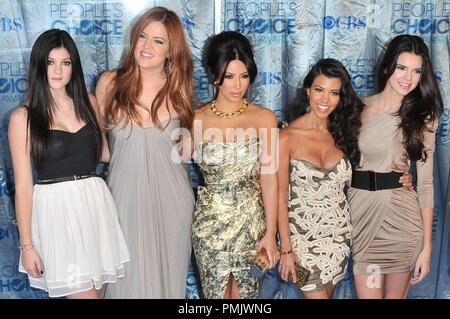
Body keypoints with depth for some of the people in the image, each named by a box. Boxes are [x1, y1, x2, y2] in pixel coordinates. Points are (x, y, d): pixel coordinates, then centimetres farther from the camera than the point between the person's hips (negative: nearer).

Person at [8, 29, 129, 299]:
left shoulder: (88, 102, 8)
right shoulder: (24, 117, -4)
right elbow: (23, 185, -5)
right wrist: (27, 245, -6)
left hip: (95, 204, 4)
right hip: (56, 208, -4)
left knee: (95, 289, 10)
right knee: (83, 293, -6)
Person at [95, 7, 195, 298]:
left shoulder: (178, 90, -1)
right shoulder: (110, 83, -4)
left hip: (170, 197, 1)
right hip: (125, 194, 0)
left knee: (167, 271, 13)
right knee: (129, 273, 10)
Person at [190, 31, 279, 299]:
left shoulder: (264, 118, -3)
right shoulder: (197, 120, -2)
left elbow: (269, 177, -7)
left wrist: (271, 233, -9)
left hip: (252, 220, 0)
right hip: (210, 221, 0)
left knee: (245, 292, 12)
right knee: (216, 293, 10)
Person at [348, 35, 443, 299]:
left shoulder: (423, 118, 2)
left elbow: (426, 183, 0)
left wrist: (427, 246, -3)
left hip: (403, 216, 0)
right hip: (361, 214, 0)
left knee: (397, 294, 12)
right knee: (368, 294, 2)